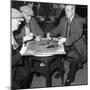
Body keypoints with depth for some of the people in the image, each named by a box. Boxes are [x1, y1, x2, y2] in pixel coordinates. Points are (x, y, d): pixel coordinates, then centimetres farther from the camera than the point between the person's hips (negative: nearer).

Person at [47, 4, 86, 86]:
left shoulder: (79, 20, -9)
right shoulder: (63, 19, 9)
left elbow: (78, 34, -21)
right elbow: (58, 29, 20)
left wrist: (66, 39, -36)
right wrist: (51, 34, -1)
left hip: (75, 44, -6)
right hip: (64, 43, 6)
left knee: (77, 57, -32)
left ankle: (69, 78, -12)